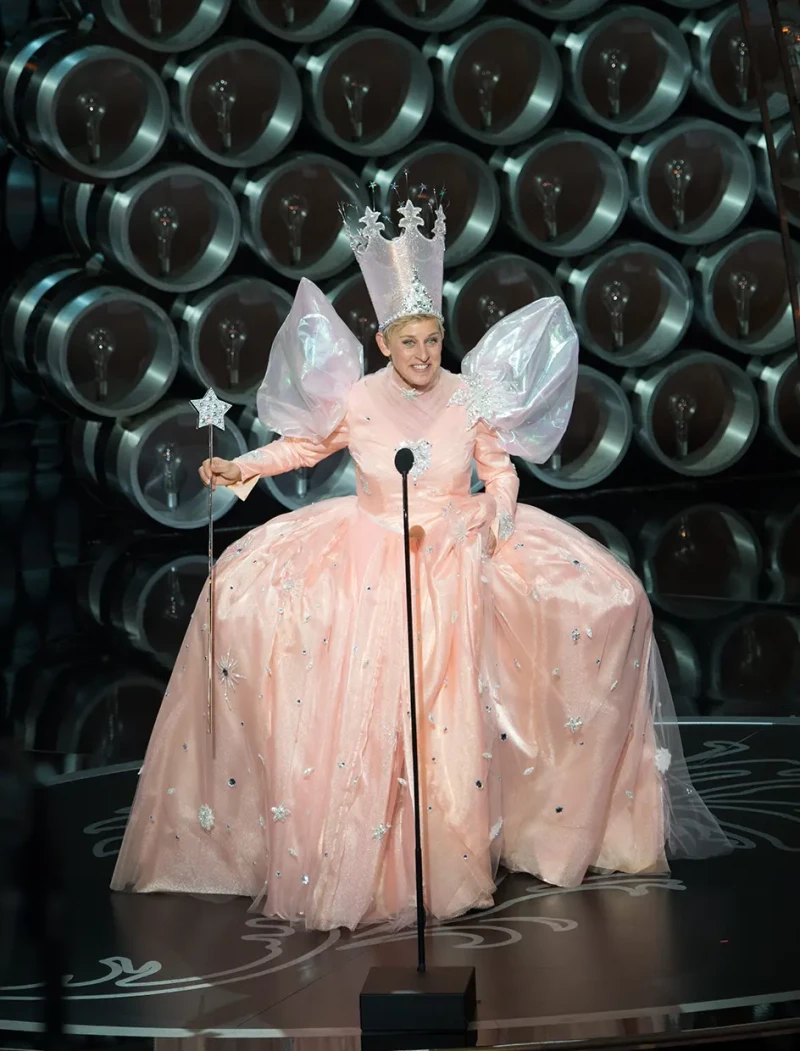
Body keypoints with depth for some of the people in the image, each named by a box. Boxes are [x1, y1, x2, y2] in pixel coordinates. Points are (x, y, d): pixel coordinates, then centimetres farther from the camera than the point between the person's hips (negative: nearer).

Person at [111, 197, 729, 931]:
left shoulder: (470, 397, -3)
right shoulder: (355, 400, -5)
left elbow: (499, 466, 8)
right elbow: (305, 444, 10)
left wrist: (497, 517, -9)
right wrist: (242, 468, 0)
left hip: (459, 549, 1)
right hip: (371, 553, -1)